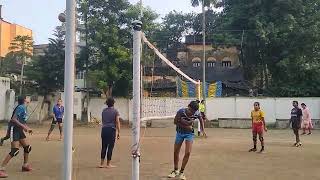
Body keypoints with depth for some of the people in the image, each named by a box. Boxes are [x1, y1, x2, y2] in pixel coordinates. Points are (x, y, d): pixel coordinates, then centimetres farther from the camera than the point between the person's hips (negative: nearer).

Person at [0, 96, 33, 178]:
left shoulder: (24, 108, 13)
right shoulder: (21, 107, -15)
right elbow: (14, 119, -23)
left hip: (20, 130, 10)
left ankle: (25, 165, 30)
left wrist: (27, 128, 14)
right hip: (14, 130, -10)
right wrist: (24, 126, -25)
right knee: (15, 151, -14)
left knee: (28, 147, 15)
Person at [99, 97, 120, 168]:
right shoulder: (115, 111, -2)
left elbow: (103, 121, 17)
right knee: (110, 147, 2)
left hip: (104, 129, 4)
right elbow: (117, 122, -6)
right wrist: (118, 132, -3)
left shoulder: (104, 111, 12)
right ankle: (108, 164, 7)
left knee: (104, 147, 10)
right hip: (111, 129, -4)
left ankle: (102, 163, 12)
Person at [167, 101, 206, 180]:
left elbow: (201, 119, 4)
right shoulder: (181, 111, -26)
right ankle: (176, 170, 28)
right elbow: (176, 122, -16)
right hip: (180, 132, 0)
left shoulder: (197, 114, -19)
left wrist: (203, 130, 0)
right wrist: (186, 126, -25)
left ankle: (181, 172, 7)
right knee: (176, 152, 8)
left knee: (188, 153, -10)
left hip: (190, 133, 0)